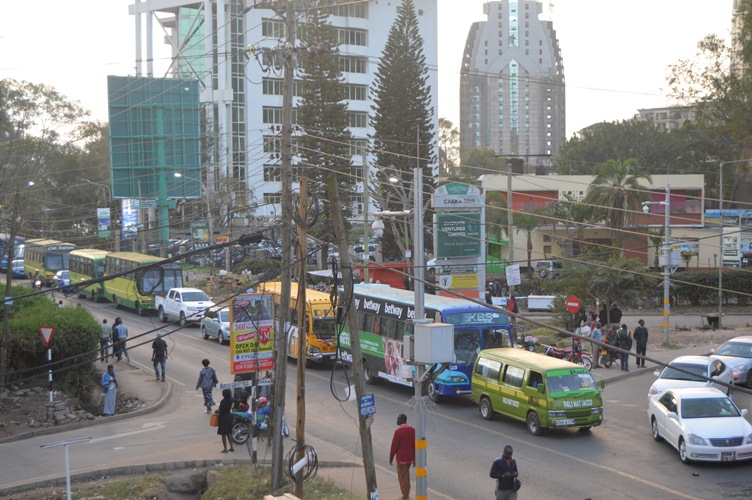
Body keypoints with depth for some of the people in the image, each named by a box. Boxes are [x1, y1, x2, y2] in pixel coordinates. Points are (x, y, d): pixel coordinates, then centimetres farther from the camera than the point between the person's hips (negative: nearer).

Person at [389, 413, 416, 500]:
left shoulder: (398, 431, -17)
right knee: (406, 473, 22)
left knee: (403, 476, 4)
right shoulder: (412, 429, 0)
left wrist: (391, 458, -1)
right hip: (410, 457, 6)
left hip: (401, 457, -6)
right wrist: (414, 459, 8)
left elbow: (394, 446, -13)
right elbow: (415, 445, 2)